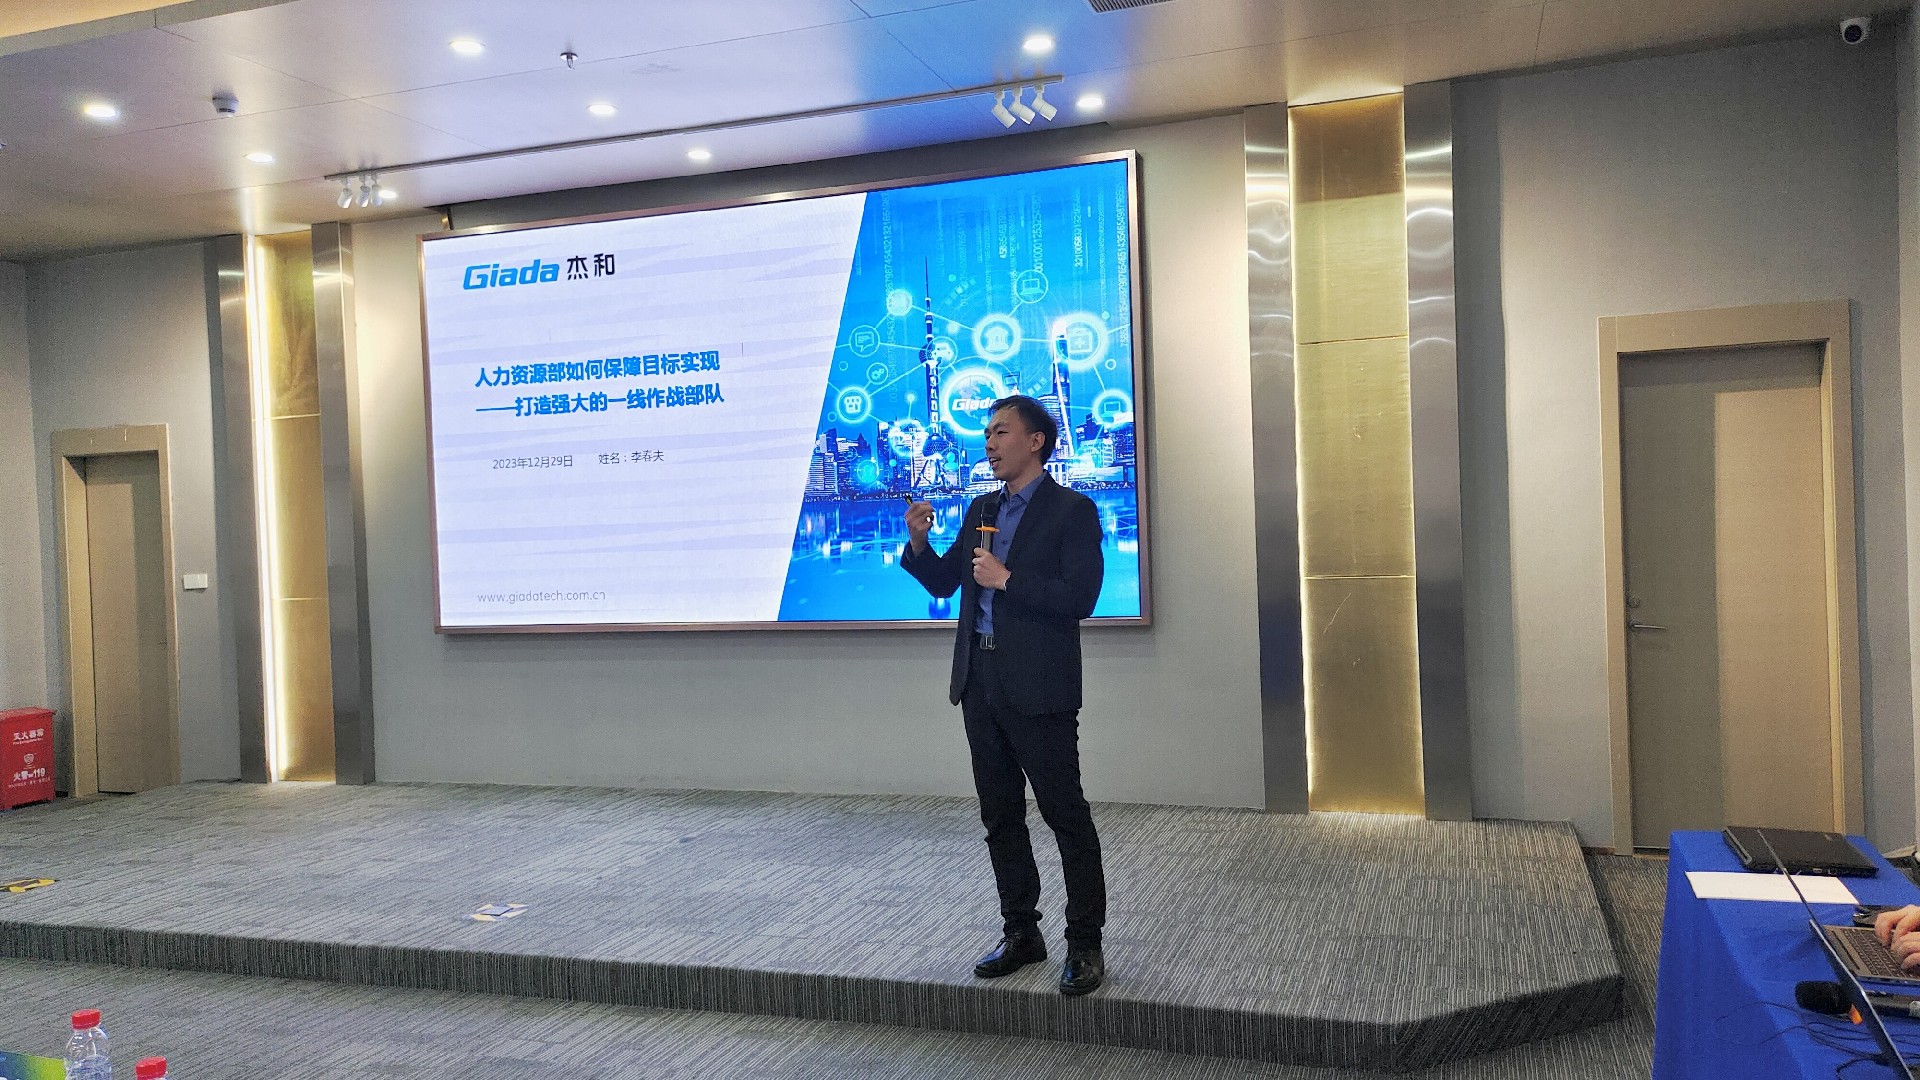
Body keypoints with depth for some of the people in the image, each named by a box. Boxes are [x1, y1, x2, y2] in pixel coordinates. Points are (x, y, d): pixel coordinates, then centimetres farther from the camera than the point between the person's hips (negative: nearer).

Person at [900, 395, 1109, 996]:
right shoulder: (982, 510, 16)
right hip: (981, 684, 7)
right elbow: (943, 582, 17)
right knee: (1000, 816, 14)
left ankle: (1084, 944, 10)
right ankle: (1020, 934, 27)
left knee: (1065, 815, 0)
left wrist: (1007, 580, -17)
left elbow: (1080, 598, -16)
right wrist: (919, 543, 0)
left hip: (1039, 689, -7)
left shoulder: (1071, 511, -6)